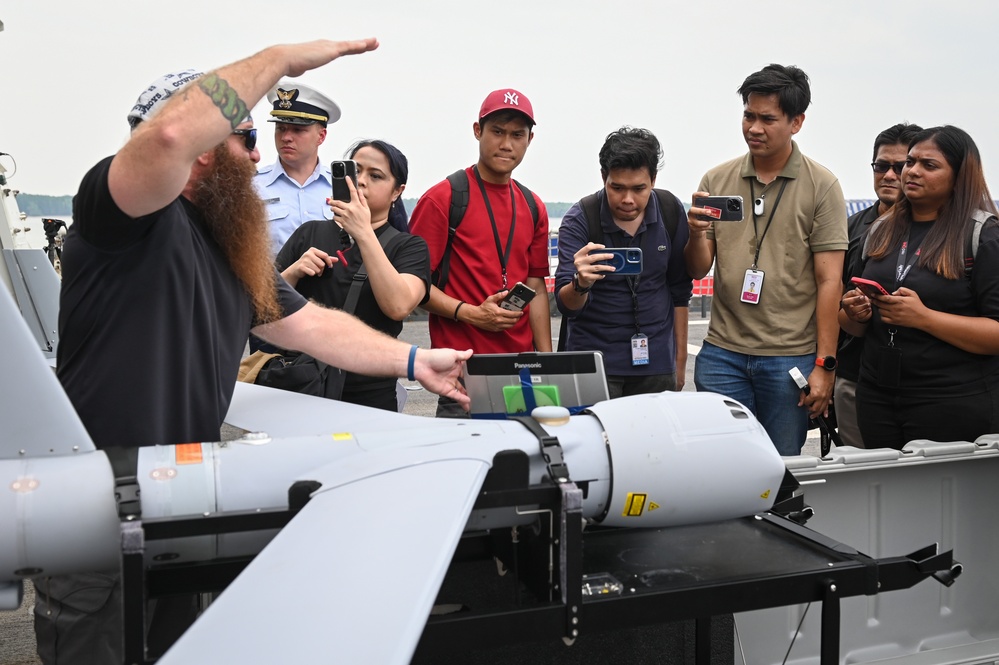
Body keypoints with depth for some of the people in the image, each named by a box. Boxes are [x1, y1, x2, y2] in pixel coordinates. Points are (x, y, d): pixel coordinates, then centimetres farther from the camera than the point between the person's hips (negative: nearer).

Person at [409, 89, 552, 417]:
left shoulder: (533, 208, 12)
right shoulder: (442, 199, -5)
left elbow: (536, 288, 14)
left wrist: (546, 362, 7)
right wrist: (470, 313, -18)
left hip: (521, 367, 5)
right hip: (462, 366, -5)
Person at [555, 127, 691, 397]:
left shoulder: (672, 211, -4)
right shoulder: (579, 220, -12)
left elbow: (679, 290, 8)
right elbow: (566, 304, -17)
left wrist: (680, 359, 10)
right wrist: (581, 284, -39)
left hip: (656, 365, 3)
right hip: (593, 362, -2)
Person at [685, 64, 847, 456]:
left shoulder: (821, 185, -1)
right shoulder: (716, 181, 6)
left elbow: (829, 281, -4)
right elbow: (698, 270, 7)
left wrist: (824, 364, -8)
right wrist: (696, 233, -15)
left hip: (791, 357, -2)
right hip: (722, 353, 2)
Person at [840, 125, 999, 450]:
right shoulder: (882, 231, 11)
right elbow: (857, 328, 18)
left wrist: (924, 317, -22)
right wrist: (854, 316, -4)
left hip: (955, 403, -5)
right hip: (877, 397, 5)